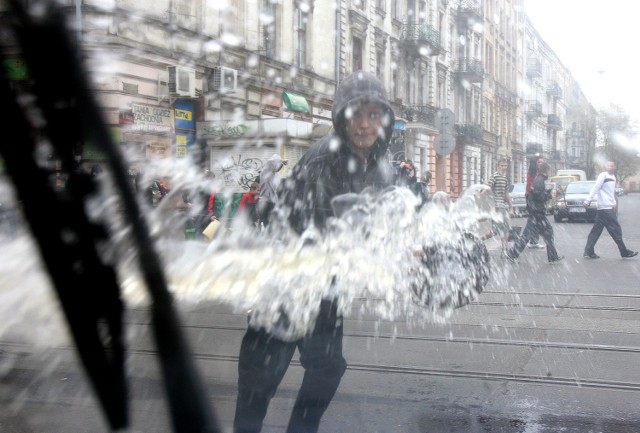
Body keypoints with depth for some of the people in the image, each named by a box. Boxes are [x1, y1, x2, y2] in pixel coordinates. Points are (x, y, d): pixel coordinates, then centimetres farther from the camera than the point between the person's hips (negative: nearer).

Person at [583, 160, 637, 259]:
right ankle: (624, 252, 4)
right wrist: (588, 200, -18)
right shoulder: (603, 175, -9)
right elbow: (595, 188, -14)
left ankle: (589, 252, 6)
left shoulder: (612, 177, 18)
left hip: (609, 207, 9)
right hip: (605, 207, -9)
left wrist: (614, 203, 16)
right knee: (615, 229, -3)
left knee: (596, 230, 6)